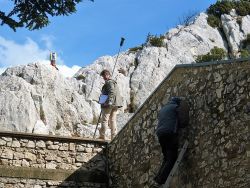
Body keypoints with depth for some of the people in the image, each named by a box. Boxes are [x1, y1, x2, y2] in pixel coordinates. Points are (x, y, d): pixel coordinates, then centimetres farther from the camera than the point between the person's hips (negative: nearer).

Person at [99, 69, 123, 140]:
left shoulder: (109, 82, -9)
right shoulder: (114, 82, 20)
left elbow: (112, 92, -22)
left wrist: (109, 101, -28)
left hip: (109, 104, -9)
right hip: (115, 105, 9)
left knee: (105, 120, -3)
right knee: (113, 120, 8)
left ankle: (102, 136, 0)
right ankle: (114, 137, 6)